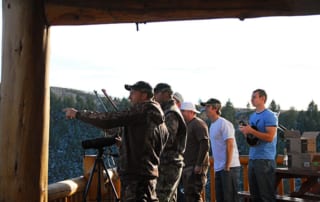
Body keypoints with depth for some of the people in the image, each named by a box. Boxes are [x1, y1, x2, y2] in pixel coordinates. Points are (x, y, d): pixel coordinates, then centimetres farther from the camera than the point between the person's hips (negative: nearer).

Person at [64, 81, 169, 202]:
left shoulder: (141, 111, -11)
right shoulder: (160, 121, 14)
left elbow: (108, 120, -17)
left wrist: (78, 114, -9)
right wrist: (124, 143, 21)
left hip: (134, 176, -9)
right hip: (151, 174, 9)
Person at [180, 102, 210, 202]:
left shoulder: (198, 124, -9)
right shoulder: (188, 125, 21)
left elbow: (205, 144, -18)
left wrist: (199, 165, -22)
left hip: (196, 167, -10)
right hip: (187, 167, 10)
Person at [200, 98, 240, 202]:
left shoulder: (224, 124, -12)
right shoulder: (212, 125, 16)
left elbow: (230, 145, -17)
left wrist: (227, 166, -18)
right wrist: (217, 166, 16)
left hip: (229, 167, -9)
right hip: (218, 168, 9)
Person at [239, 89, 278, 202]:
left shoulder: (270, 115, -9)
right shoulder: (252, 116, 16)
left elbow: (270, 137, -18)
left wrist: (251, 131, -18)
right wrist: (245, 132, 1)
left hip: (265, 159, -8)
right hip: (252, 158, 8)